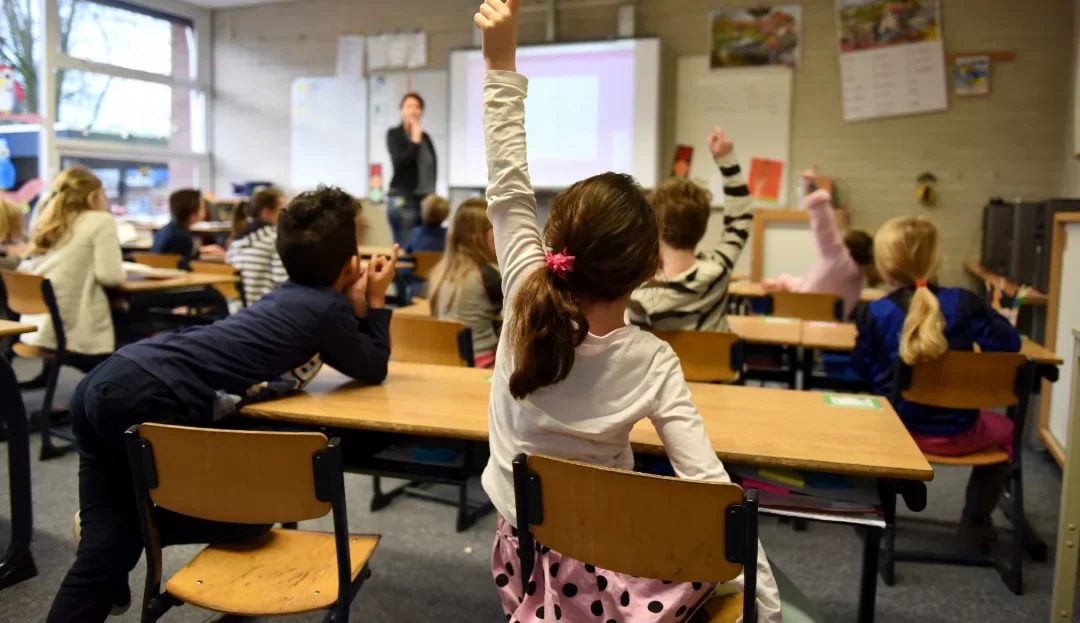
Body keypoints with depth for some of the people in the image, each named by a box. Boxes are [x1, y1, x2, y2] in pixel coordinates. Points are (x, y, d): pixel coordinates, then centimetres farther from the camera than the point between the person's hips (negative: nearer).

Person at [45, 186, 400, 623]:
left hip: (106, 382, 9)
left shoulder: (291, 294, 22)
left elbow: (341, 351, 33)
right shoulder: (329, 308, -1)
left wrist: (357, 304, 28)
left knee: (105, 546, 13)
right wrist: (376, 301, 20)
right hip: (150, 401, -9)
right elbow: (373, 370, 14)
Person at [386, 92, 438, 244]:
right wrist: (415, 141, -9)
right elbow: (399, 163, -12)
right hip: (403, 199, -5)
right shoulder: (394, 134, 1)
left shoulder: (425, 137, 14)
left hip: (426, 199, 5)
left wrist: (432, 194, 9)